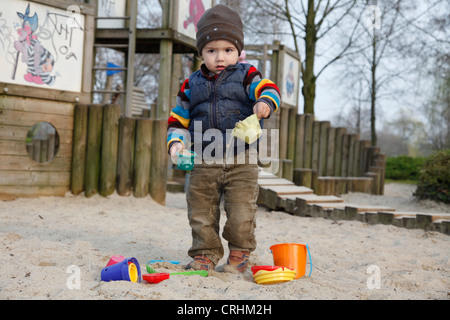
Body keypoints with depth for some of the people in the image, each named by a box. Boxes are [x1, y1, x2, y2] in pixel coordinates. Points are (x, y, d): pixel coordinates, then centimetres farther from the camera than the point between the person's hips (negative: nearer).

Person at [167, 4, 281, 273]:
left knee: (241, 212, -3)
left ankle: (240, 252, 16)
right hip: (204, 163, 3)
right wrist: (176, 143, -1)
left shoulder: (245, 75, 5)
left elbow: (269, 89, -10)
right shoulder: (192, 85, 12)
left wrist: (266, 102, -33)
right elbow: (179, 118, 15)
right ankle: (206, 253, 21)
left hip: (241, 163, -2)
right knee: (201, 212, 6)